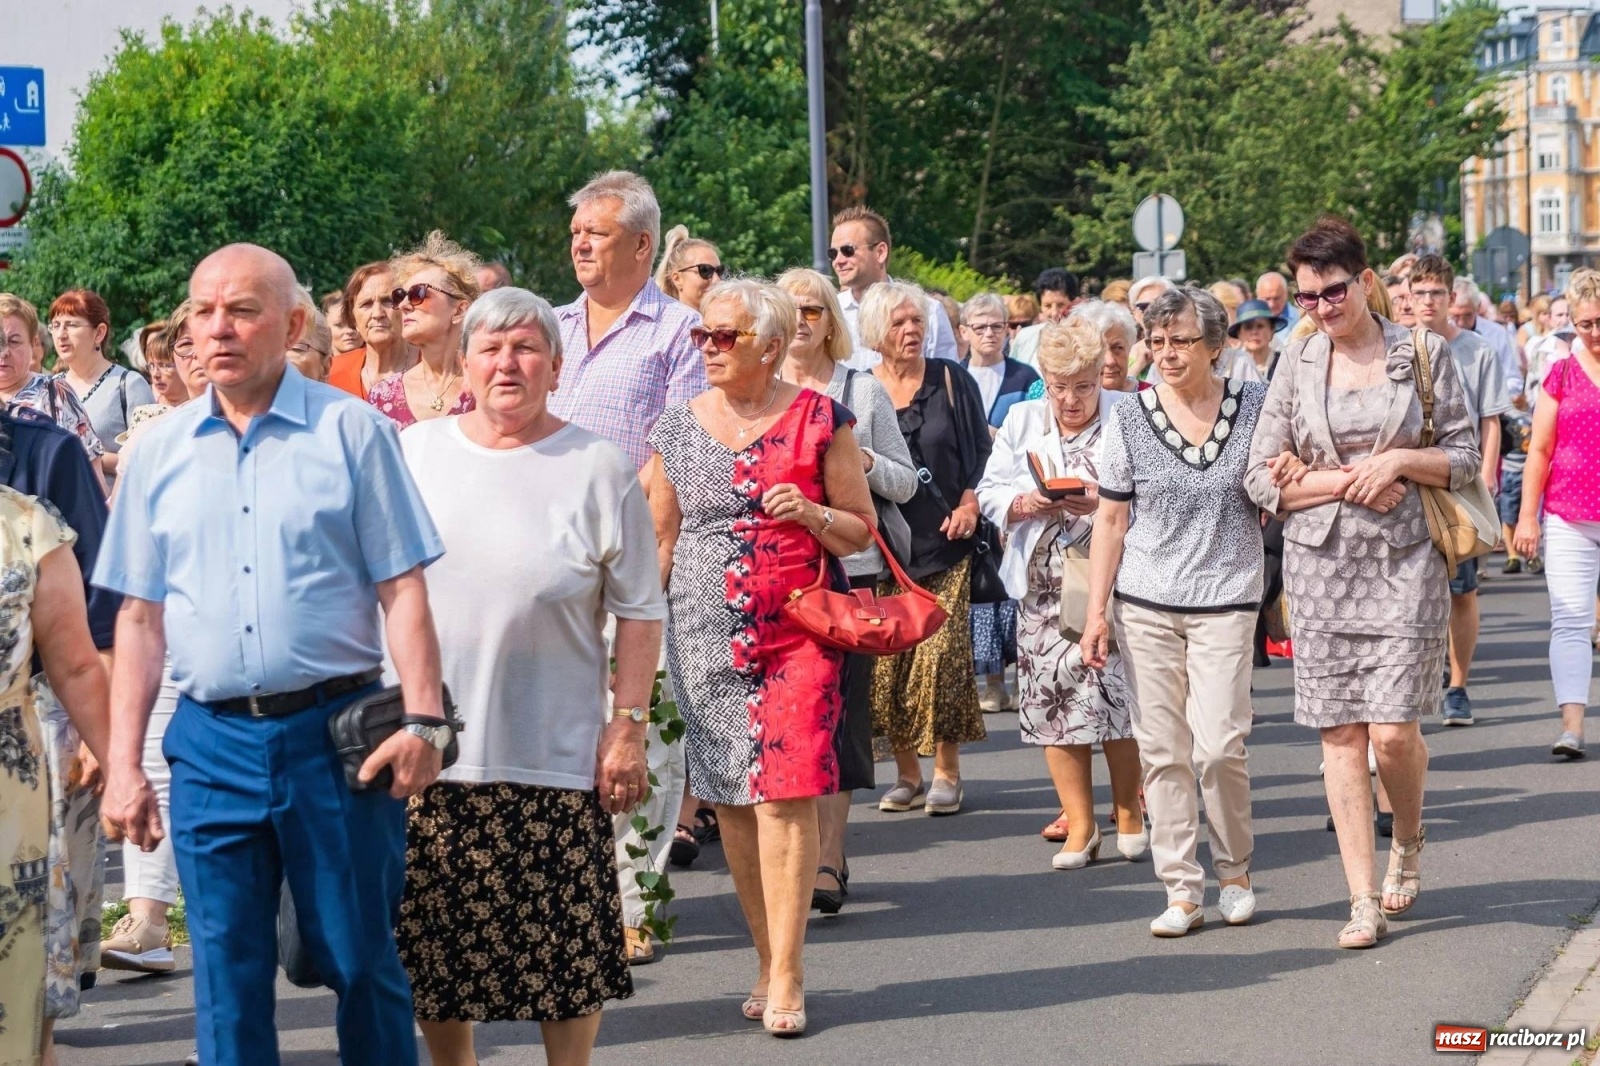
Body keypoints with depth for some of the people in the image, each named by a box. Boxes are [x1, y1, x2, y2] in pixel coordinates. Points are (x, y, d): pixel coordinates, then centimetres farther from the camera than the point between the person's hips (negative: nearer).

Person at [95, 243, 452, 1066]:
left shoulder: (352, 432, 0)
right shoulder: (161, 450, 9)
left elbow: (402, 589, -2)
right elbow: (140, 617, 11)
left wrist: (422, 720, -13)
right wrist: (123, 764, 6)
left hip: (334, 733, -3)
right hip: (211, 742, 3)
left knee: (361, 963, 5)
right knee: (227, 980, 7)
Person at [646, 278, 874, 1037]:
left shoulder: (818, 419, 0)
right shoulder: (678, 429, 8)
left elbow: (861, 531, 5)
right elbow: (660, 544, 12)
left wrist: (811, 513, -15)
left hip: (799, 632, -3)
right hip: (706, 638, 3)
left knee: (786, 795, -11)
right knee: (730, 799, 4)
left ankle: (786, 976, -6)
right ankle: (768, 958, 16)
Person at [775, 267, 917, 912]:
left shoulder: (864, 392, 8)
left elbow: (906, 482, 9)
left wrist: (866, 461, -10)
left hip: (848, 568, -1)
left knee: (837, 710, -4)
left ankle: (827, 859, 0)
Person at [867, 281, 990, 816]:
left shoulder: (952, 384, 5)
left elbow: (980, 451, 7)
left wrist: (969, 505, -5)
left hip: (943, 542, -1)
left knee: (941, 657, -8)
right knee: (887, 661, -2)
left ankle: (946, 772, 2)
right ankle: (907, 774, 9)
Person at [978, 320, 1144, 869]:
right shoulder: (1021, 421, 13)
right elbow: (990, 494, 10)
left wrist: (1106, 503, -20)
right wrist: (1027, 503, -10)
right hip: (1044, 582, 3)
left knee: (1115, 692, -6)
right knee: (1052, 698, 0)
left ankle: (1129, 812, 12)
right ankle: (1079, 823, 9)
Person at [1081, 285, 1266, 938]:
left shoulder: (1254, 407, 2)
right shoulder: (1129, 420, 2)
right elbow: (1111, 520, 7)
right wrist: (1097, 611, 3)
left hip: (1225, 602, -1)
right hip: (1145, 607, 1)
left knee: (1219, 747, -9)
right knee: (1162, 752, 1)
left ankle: (1236, 869, 15)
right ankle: (1182, 891, 9)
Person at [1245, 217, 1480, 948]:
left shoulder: (1425, 353, 3)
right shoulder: (1297, 365, 6)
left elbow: (1464, 456, 5)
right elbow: (1262, 479, 3)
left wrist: (1400, 461, -13)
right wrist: (1349, 482, -9)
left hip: (1405, 563, -1)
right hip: (1322, 566, 2)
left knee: (1393, 729, -9)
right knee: (1340, 733, 0)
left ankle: (1408, 840, 23)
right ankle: (1364, 900, 7)